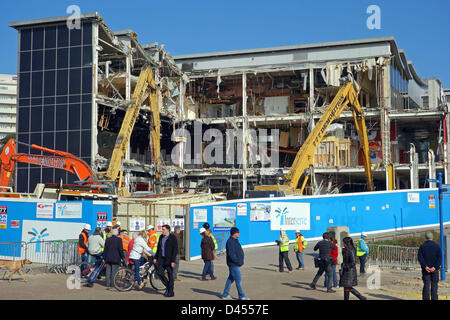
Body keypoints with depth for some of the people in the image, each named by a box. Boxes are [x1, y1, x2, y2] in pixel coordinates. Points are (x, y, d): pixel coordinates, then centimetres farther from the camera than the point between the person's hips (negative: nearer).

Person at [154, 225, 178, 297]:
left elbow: (175, 250, -12)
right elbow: (158, 248, 17)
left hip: (169, 259, -6)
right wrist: (156, 257, 13)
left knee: (170, 275, 0)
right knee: (160, 272, -2)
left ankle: (170, 292, 10)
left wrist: (173, 261, -17)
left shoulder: (173, 238, -10)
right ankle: (167, 286, 18)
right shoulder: (161, 237, 10)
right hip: (161, 258, 6)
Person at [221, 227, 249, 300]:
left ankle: (225, 294, 22)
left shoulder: (235, 241, 14)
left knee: (230, 279, 14)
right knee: (238, 280, -3)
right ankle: (241, 296, 6)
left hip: (236, 264, 10)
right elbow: (231, 254, -23)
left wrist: (240, 261, 13)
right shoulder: (230, 242, -18)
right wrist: (238, 262, -19)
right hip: (234, 265, -10)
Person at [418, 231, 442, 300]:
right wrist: (435, 267, -15)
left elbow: (420, 257, -9)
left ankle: (426, 298, -2)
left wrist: (425, 267, -15)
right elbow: (440, 258, -8)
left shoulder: (422, 246, 2)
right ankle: (434, 298, 0)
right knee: (434, 285, 4)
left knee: (426, 285, 3)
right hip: (434, 269, 0)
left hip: (425, 269, 1)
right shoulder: (437, 246, 2)